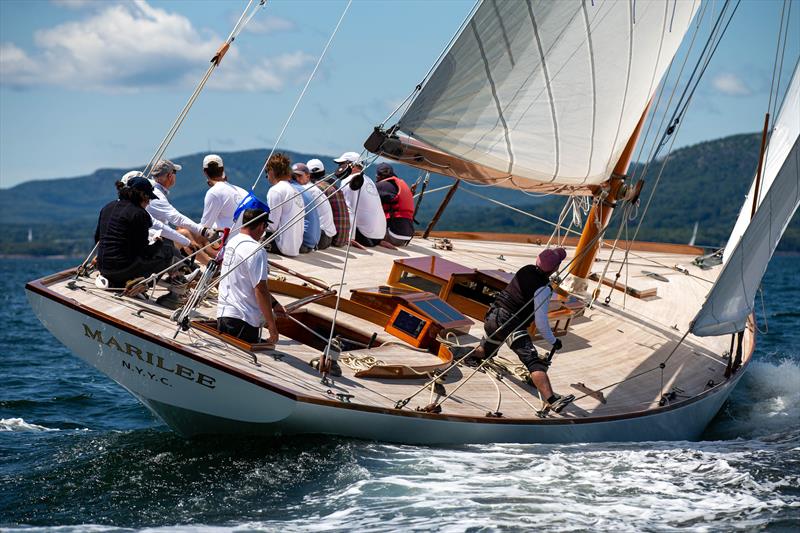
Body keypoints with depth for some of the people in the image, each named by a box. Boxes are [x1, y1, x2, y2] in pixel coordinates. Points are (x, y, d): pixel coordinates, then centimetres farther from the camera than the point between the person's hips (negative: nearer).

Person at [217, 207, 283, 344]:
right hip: (242, 320, -9)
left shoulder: (232, 242, 12)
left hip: (222, 313, 9)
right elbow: (260, 289, -19)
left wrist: (273, 303, 25)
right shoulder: (256, 250, -18)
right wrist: (272, 326, -14)